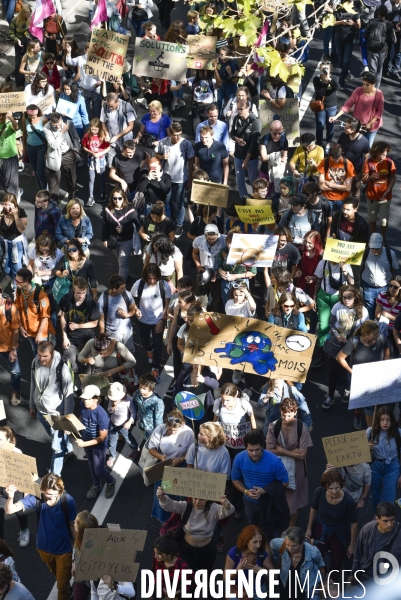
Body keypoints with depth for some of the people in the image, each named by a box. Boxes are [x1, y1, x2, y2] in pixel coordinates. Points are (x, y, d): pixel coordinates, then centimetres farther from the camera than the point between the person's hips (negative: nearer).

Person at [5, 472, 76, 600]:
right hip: (44, 547, 3)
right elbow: (10, 510, -32)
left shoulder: (67, 500, -26)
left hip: (64, 549, -3)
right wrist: (11, 497, -54)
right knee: (56, 575, 31)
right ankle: (66, 589, 61)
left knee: (62, 586, 10)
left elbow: (72, 525, -13)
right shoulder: (36, 498, -24)